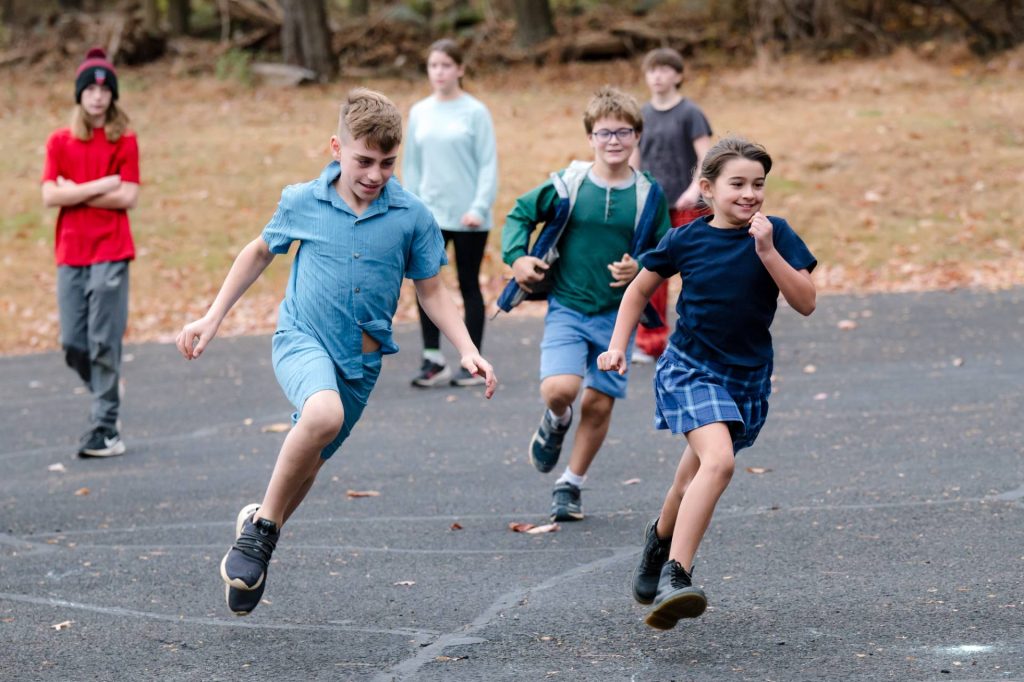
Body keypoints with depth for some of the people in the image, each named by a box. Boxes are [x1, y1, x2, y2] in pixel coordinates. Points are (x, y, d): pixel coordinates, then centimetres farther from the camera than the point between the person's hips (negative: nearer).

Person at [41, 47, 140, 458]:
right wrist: (102, 185, -9)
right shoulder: (59, 142, 10)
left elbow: (127, 197, -8)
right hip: (70, 254, 3)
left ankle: (105, 429, -5)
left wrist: (76, 192, -7)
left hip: (111, 254, -3)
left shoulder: (124, 141, 2)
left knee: (104, 343, -8)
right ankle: (106, 400, 26)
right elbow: (50, 196, -2)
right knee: (73, 346, 2)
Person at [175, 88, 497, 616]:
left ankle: (261, 524, 45)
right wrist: (212, 317, 12)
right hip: (302, 339, -3)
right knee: (323, 414, -34)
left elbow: (430, 291, 5)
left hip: (360, 360, 3)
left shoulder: (411, 217, -5)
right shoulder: (302, 202, -5)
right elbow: (261, 251, 13)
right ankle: (260, 528, -17)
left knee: (308, 459, 14)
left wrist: (467, 350, -8)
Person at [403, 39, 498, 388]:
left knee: (469, 286, 5)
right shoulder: (419, 113, 8)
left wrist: (479, 207, -15)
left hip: (468, 218, -3)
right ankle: (433, 360, 4)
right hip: (429, 215, 3)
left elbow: (488, 164, -6)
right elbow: (411, 164, 11)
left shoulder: (475, 112, -4)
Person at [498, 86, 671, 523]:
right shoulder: (567, 185, -6)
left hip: (617, 315, 2)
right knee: (559, 389, -21)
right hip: (567, 308, -2)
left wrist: (640, 269, -14)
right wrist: (516, 257, -8)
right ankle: (555, 422, 17)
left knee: (599, 404, 4)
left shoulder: (649, 195, -2)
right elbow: (520, 215, 7)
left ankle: (571, 485, 25)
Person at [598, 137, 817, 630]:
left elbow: (806, 303, -12)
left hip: (747, 376, 3)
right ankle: (675, 577, -29)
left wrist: (767, 252, -21)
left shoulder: (776, 234, -4)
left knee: (695, 480, 17)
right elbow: (640, 290, 11)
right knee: (719, 461, -27)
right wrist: (618, 346, 2)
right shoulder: (687, 240, -5)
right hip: (690, 368, -3)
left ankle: (660, 538, 48)